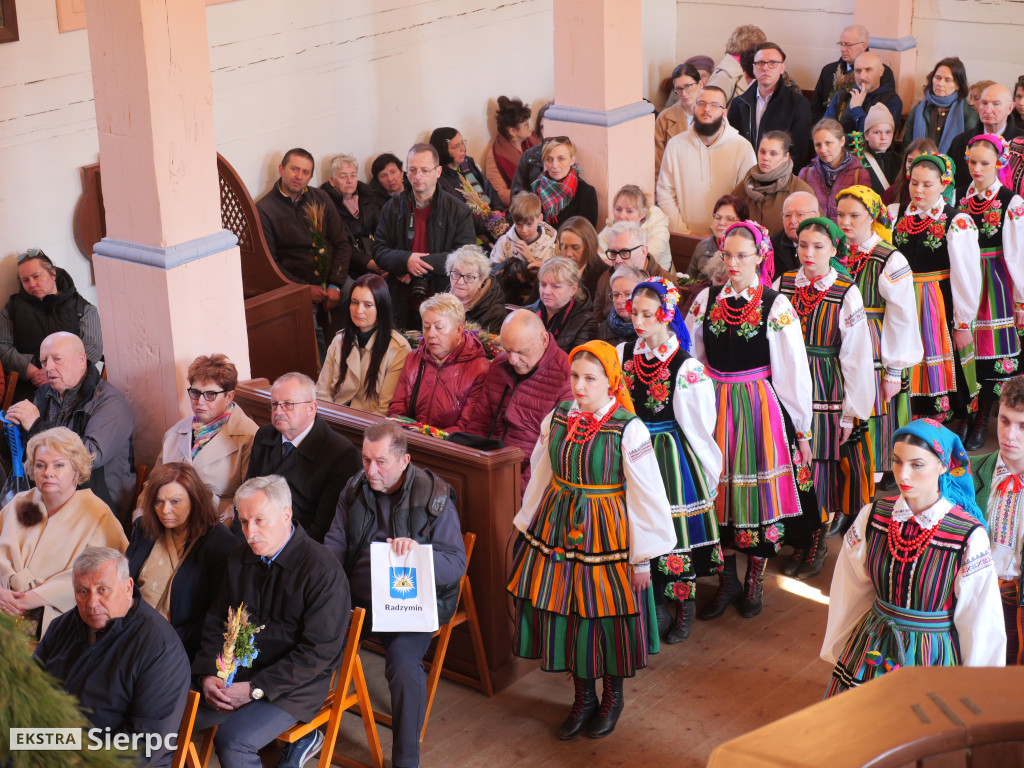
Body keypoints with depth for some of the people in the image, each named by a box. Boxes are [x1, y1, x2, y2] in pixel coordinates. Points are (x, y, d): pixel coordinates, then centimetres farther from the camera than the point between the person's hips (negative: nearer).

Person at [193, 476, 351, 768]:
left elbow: (319, 652, -17)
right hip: (237, 672, 8)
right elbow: (216, 622, 14)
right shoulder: (240, 558, 6)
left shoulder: (323, 570, -17)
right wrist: (207, 673, -5)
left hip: (295, 686, -8)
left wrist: (256, 689, -18)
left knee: (233, 742, -29)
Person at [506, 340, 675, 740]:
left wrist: (642, 559, -9)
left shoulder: (629, 430, -16)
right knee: (565, 614, 10)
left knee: (608, 614, 8)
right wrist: (529, 527, 16)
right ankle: (583, 697, 31)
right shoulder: (557, 419, -2)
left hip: (607, 534, -4)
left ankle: (613, 697, 32)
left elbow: (645, 497, -11)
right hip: (558, 528, 4)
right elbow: (540, 477, 11)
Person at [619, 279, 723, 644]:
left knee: (676, 529, 4)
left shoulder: (686, 367, -14)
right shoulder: (623, 355, -1)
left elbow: (699, 426, -9)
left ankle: (685, 607, 25)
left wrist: (710, 472, -4)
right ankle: (655, 608, 28)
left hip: (672, 455, -4)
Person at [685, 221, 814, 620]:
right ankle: (728, 580, 23)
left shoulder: (776, 306, -8)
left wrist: (801, 430, -5)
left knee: (758, 487, 5)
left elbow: (793, 371, -6)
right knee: (720, 489, 8)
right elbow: (691, 359, 9)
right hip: (716, 407, 3)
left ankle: (755, 580, 23)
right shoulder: (706, 300, 2)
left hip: (760, 407, -3)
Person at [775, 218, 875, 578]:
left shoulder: (846, 293, -9)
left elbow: (856, 356, -7)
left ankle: (819, 543, 22)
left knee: (823, 466, 4)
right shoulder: (783, 285, 0)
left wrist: (851, 412, -6)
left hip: (827, 392, -3)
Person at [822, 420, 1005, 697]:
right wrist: (838, 650, 14)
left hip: (933, 655, -3)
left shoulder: (970, 537, -19)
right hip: (873, 650, 3)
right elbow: (850, 593, 6)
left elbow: (980, 622, -9)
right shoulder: (872, 516, -7)